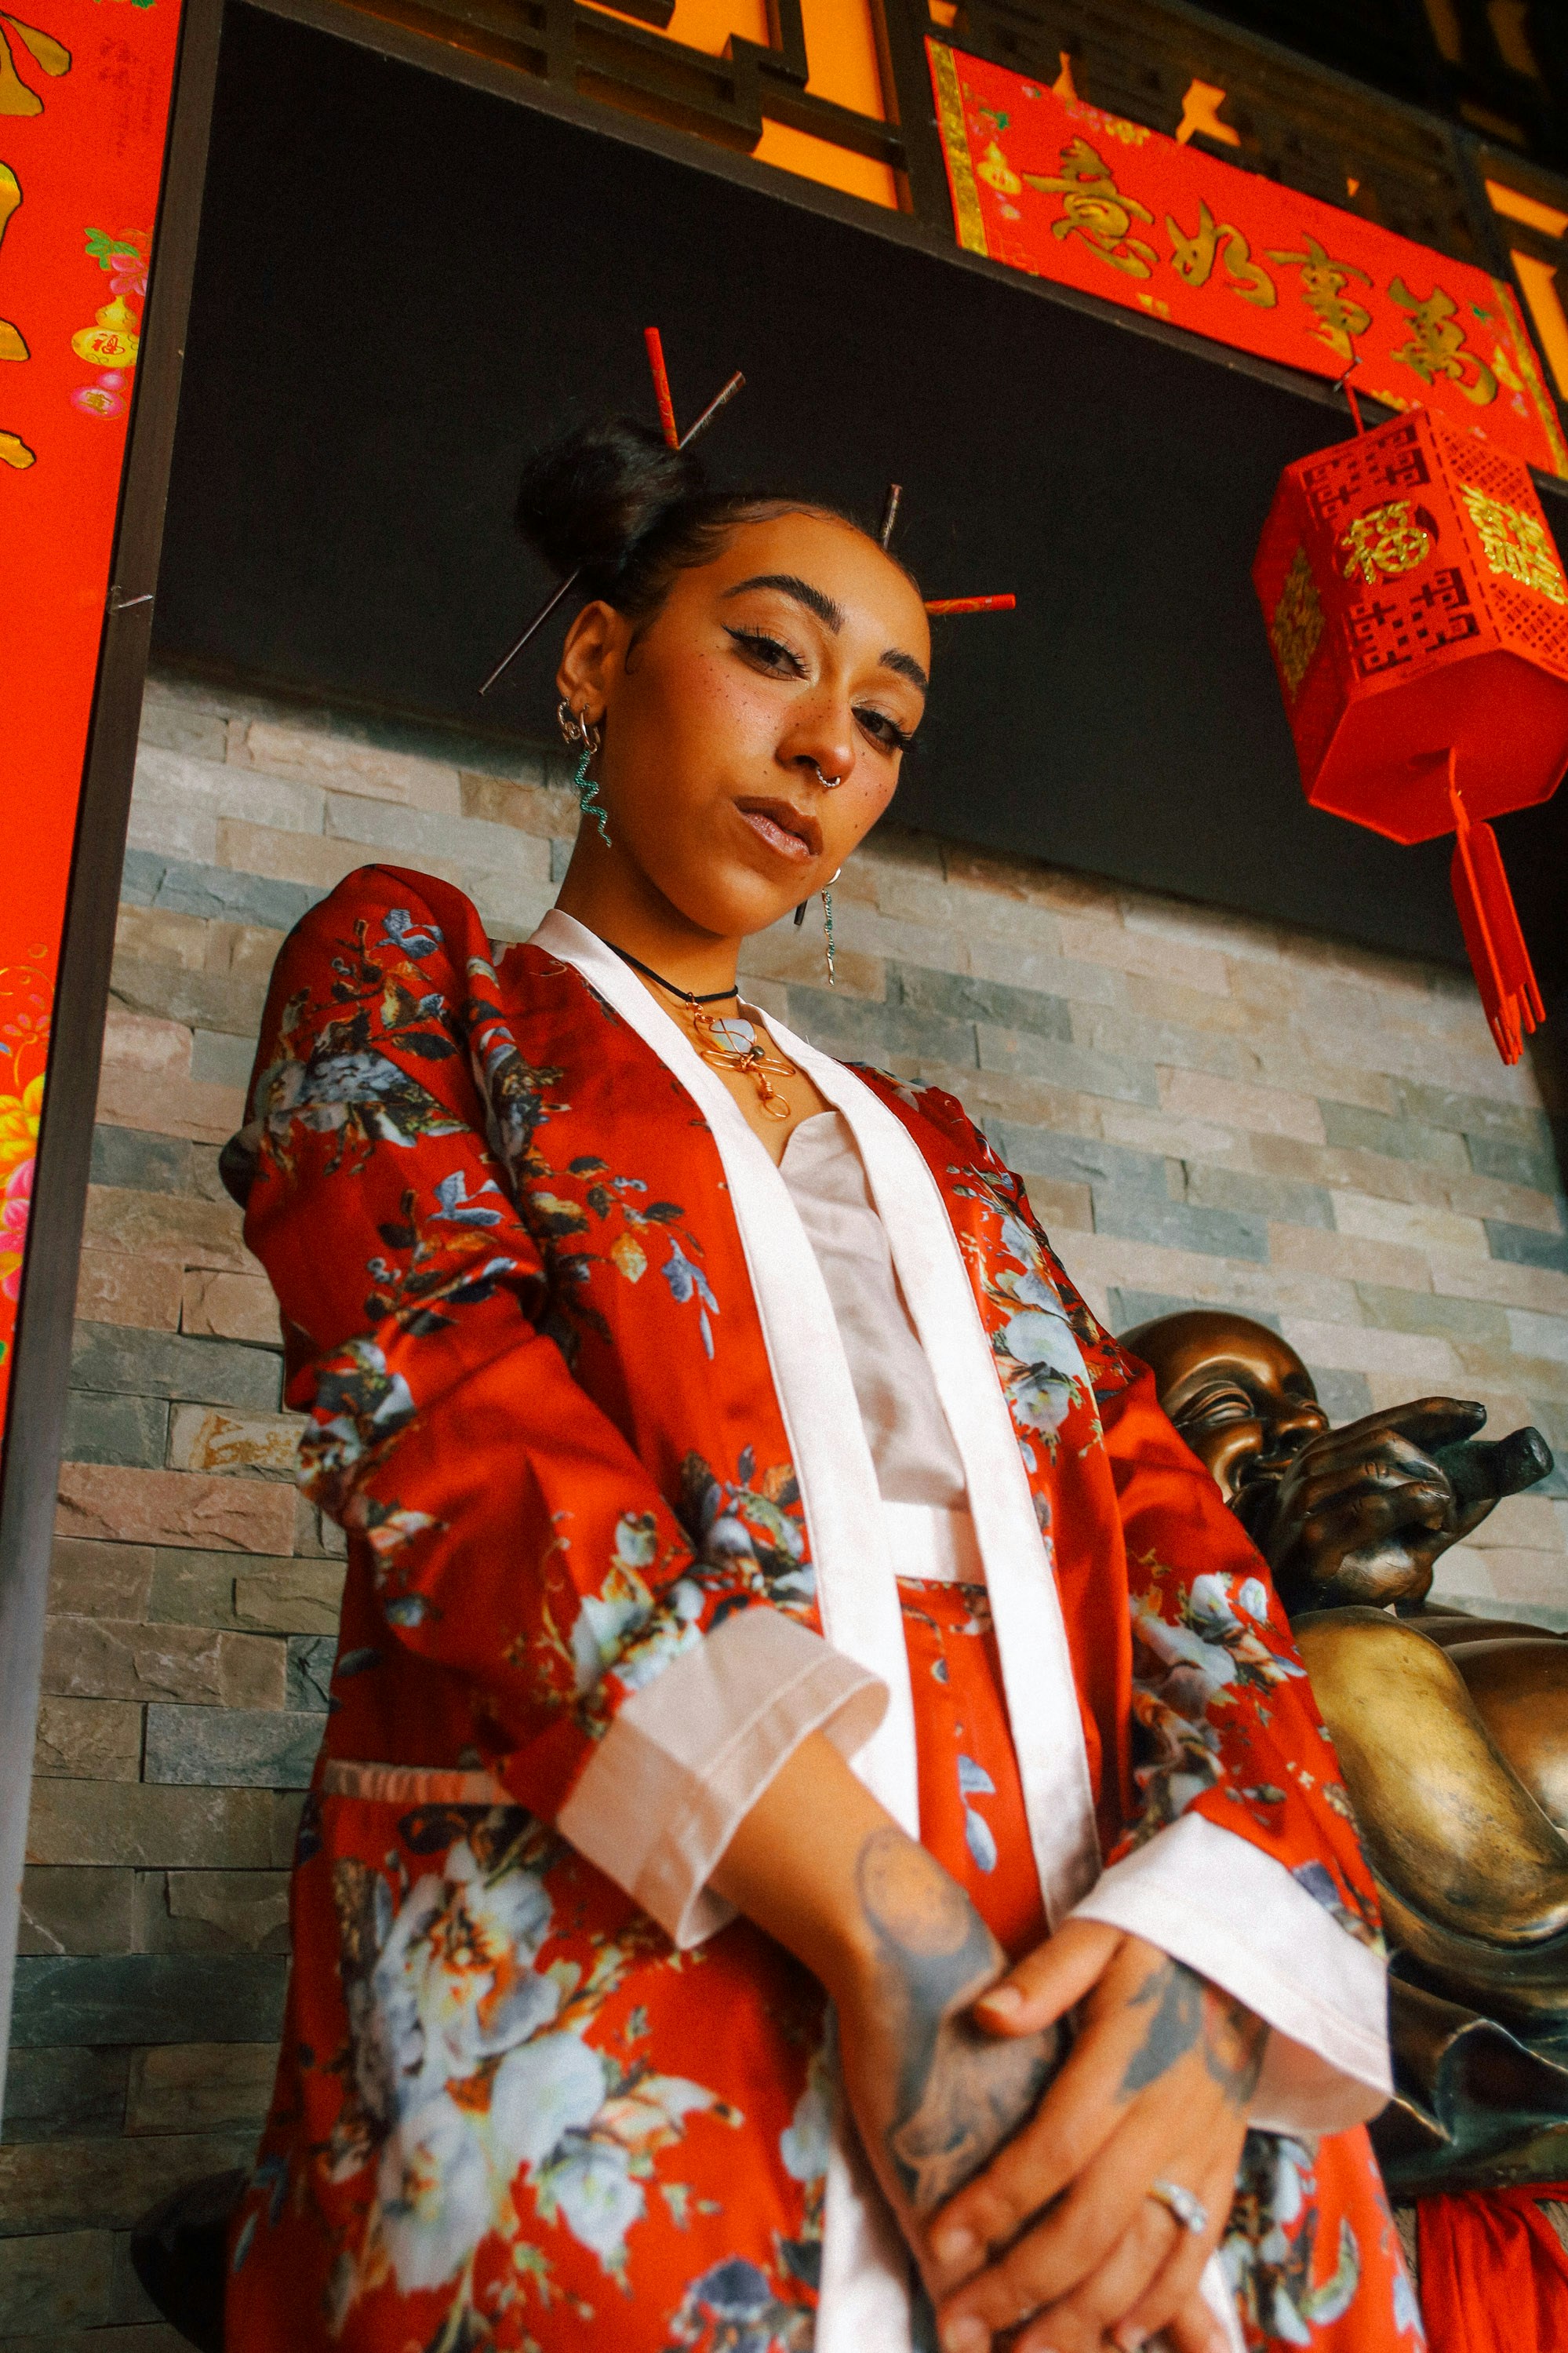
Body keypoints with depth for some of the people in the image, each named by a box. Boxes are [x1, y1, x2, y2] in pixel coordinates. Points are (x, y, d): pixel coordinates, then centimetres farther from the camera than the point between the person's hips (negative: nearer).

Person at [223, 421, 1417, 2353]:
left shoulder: (926, 1150, 21)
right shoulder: (405, 977, 10)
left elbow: (1171, 1522, 8)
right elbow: (441, 1396, -8)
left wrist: (1211, 1941, -13)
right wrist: (895, 1929, -19)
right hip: (597, 1963, -3)